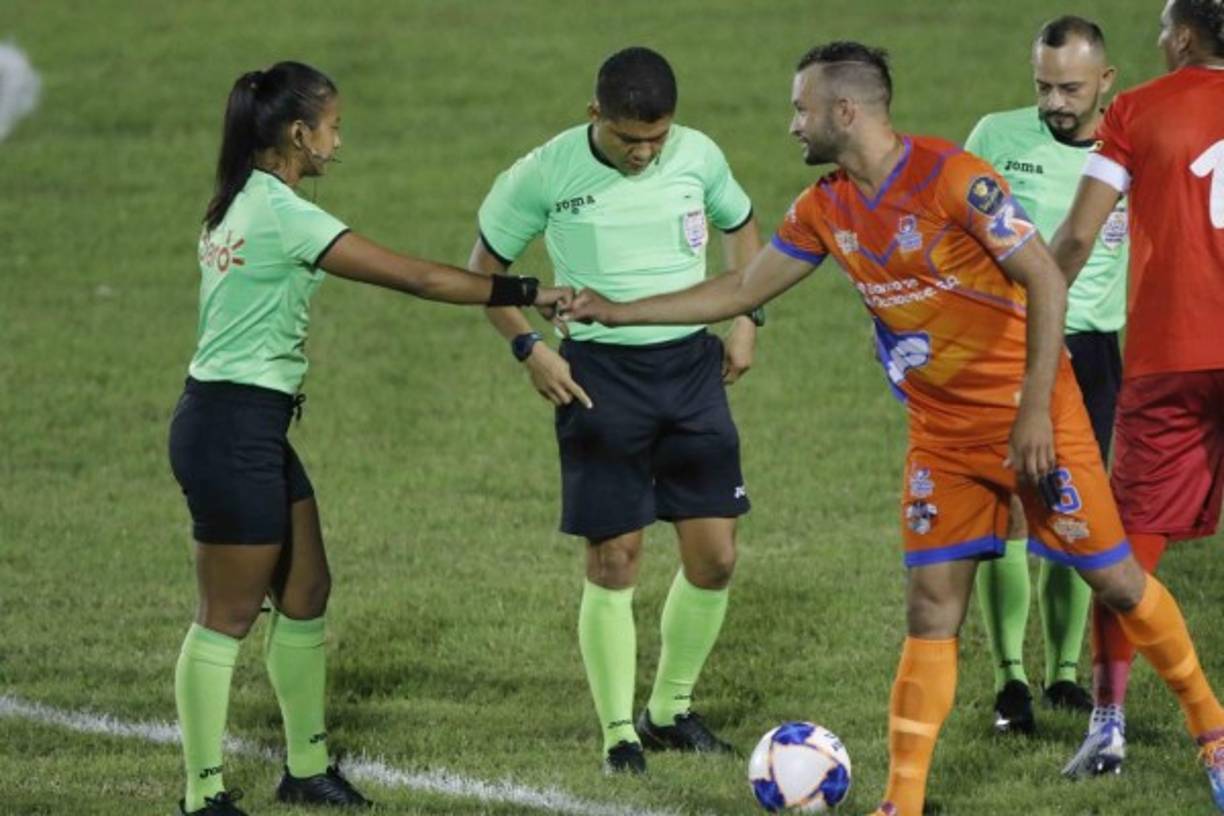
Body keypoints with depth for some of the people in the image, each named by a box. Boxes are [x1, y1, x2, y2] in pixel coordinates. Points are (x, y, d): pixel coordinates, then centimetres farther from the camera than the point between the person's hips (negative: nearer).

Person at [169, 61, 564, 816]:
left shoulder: (238, 206, 10)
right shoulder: (283, 215, -19)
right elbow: (417, 278, -18)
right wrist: (528, 293, -13)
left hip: (253, 427, 10)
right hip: (234, 432, -10)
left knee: (306, 592, 16)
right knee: (229, 614, -3)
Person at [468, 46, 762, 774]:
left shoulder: (699, 156, -2)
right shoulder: (545, 175, -10)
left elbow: (741, 226, 19)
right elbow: (486, 268, 3)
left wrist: (747, 319, 7)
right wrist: (528, 346, -9)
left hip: (691, 361, 3)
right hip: (599, 372, -3)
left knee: (715, 555, 2)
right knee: (614, 560, -4)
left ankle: (671, 709, 21)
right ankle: (619, 734, 6)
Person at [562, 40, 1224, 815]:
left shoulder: (954, 178, -20)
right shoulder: (825, 210, 2)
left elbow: (1047, 283, -20)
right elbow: (742, 289, 15)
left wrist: (1034, 410, -23)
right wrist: (619, 312, 11)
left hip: (1031, 419, -6)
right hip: (942, 431, 6)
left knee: (1115, 579, 1)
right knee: (932, 606, 0)